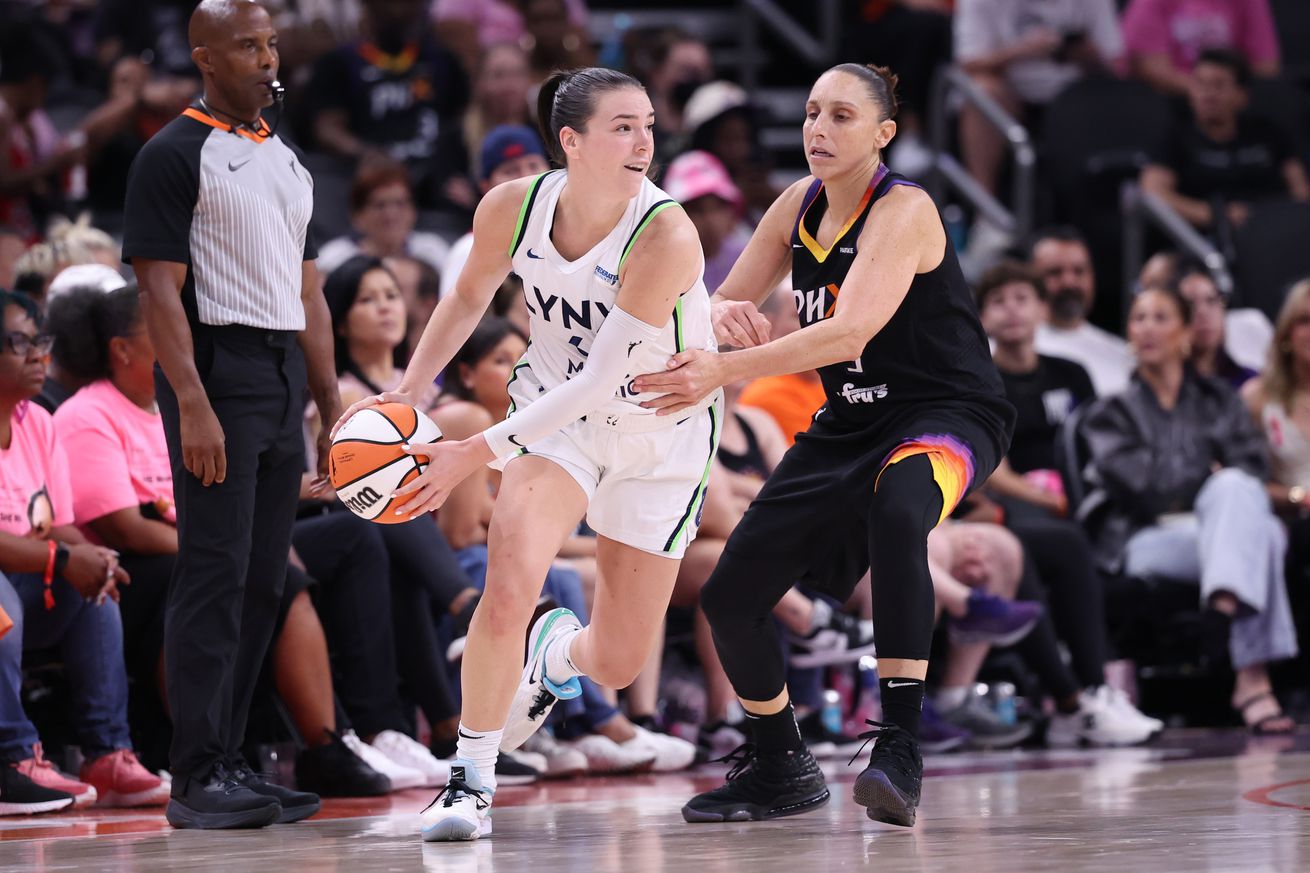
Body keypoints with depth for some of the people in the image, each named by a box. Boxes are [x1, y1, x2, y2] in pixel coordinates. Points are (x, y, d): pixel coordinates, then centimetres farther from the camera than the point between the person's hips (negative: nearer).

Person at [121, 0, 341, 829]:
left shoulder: (290, 161, 18)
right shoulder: (174, 156, -6)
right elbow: (161, 290, -13)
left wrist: (333, 403, 15)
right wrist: (192, 404, -22)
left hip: (284, 378, 8)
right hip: (215, 370, -8)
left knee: (263, 581, 7)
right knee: (215, 576, -10)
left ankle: (228, 761, 13)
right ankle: (196, 777, -9)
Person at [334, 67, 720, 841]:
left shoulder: (666, 237, -30)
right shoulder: (513, 209, -17)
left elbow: (602, 379, -31)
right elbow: (470, 298, 7)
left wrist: (476, 454, -32)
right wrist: (407, 394, -1)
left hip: (662, 433, -2)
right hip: (556, 407, 2)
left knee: (618, 664, 4)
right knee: (510, 586, -24)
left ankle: (559, 653, 43)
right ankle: (473, 779, -7)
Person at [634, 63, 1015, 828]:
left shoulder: (905, 212, -21)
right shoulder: (801, 205, 2)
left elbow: (849, 333, -34)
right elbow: (720, 308, 8)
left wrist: (725, 371, -42)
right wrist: (727, 315, -18)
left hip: (948, 417, -8)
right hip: (852, 424, 8)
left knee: (897, 509, -42)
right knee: (731, 596, 4)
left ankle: (901, 746, -42)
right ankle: (782, 770, 29)